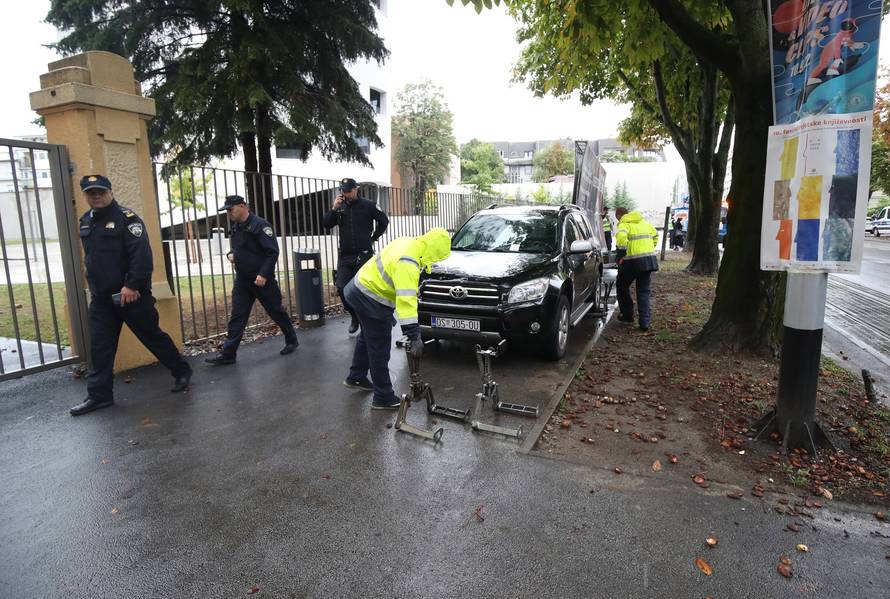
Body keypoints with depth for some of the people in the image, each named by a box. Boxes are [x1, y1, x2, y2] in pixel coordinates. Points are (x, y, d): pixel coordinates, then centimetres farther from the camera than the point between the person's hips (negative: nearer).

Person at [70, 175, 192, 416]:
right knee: (100, 347, 7)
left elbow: (141, 255, -20)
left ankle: (181, 371, 20)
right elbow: (91, 258, 20)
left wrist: (132, 285, -24)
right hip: (101, 298, 7)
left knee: (152, 336, 3)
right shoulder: (85, 222, 13)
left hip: (131, 294, -7)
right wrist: (94, 287, 12)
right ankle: (99, 394, 16)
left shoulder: (126, 218, -11)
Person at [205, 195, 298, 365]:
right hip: (242, 280, 7)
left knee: (276, 311, 7)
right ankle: (227, 354, 8)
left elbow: (273, 252, -19)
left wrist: (263, 274, -23)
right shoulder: (235, 228, 11)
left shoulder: (259, 224, -14)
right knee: (237, 317, 5)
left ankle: (291, 341, 25)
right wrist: (230, 254, 3)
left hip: (262, 279, -7)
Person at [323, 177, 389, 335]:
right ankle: (354, 316, 18)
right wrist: (334, 209, -9)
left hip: (364, 255, -4)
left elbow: (384, 221, 3)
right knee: (342, 288, -2)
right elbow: (326, 225, 4)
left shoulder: (368, 205, -3)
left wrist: (373, 237, 6)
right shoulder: (340, 206, 9)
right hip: (345, 256, 4)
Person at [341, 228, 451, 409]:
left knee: (367, 338, 26)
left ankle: (356, 378, 44)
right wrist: (414, 336, -39)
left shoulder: (409, 243, -1)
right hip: (371, 301, -10)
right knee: (380, 349, -2)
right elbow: (406, 301, -37)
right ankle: (384, 398, 8)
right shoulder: (407, 264, -30)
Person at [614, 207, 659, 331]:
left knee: (622, 285, 16)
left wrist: (621, 254, -17)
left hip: (633, 261, -6)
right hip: (649, 260, 6)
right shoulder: (643, 222, 18)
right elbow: (655, 235, 29)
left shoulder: (624, 224, -5)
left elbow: (621, 237, -25)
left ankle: (627, 314, 20)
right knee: (643, 291, 11)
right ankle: (645, 322, 6)